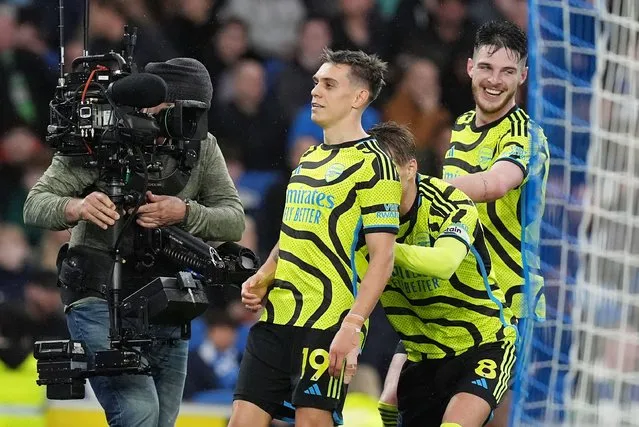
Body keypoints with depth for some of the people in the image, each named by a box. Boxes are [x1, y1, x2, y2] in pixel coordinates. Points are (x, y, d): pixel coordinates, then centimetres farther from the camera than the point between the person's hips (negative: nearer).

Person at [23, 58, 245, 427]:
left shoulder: (202, 147, 2)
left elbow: (234, 222, -5)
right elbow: (35, 204, -12)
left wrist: (184, 213, -26)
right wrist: (77, 208, -35)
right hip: (99, 296, -5)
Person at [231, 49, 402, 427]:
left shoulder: (372, 163, -6)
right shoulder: (309, 159, 19)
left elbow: (382, 257, -12)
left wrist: (352, 327, -21)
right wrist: (262, 280, 11)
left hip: (328, 325, -8)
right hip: (275, 320, 8)